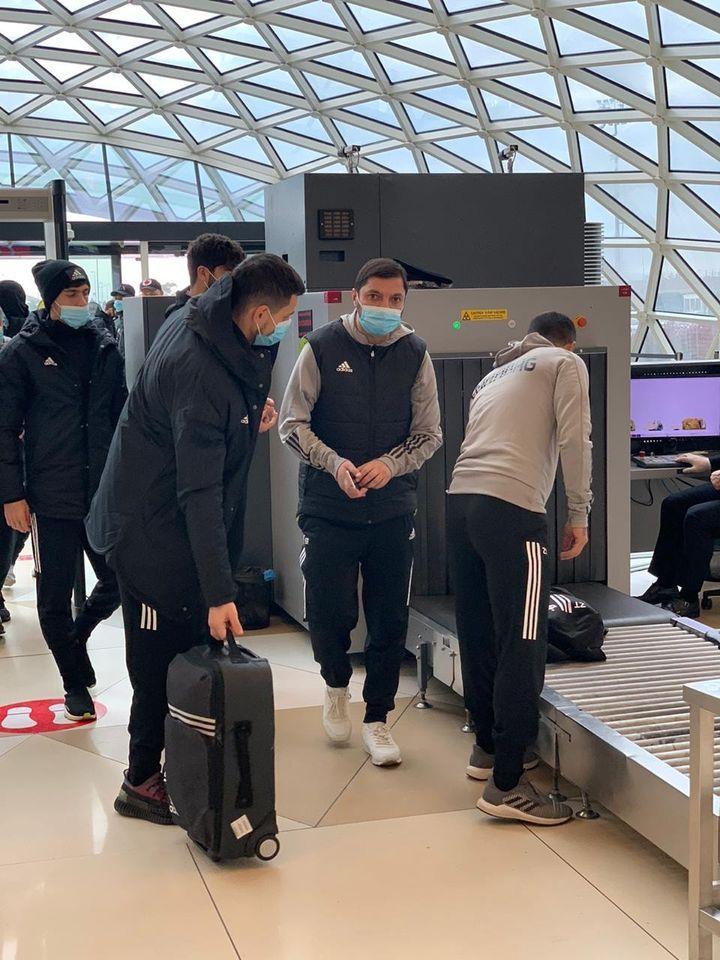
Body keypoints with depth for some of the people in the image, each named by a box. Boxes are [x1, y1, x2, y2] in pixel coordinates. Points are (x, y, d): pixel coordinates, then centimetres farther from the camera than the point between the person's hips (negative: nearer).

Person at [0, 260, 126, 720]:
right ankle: (75, 684, 22)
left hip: (104, 492, 4)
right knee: (56, 595, 4)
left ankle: (76, 636, 35)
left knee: (119, 582, 5)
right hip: (52, 498, -3)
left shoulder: (105, 349, 9)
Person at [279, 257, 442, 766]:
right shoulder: (322, 348, -4)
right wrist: (334, 463, -19)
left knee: (390, 620, 5)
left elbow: (429, 434, 5)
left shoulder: (415, 355, 2)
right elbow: (293, 425, -3)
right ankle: (337, 685, 29)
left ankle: (377, 720, 22)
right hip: (329, 509, -2)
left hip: (393, 510, 2)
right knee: (330, 613, -4)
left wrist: (391, 465, -14)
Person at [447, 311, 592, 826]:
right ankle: (507, 784, -8)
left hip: (461, 500, 7)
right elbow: (574, 440, -1)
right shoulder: (566, 363, 13)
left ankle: (488, 748, 27)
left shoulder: (493, 376, 31)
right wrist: (579, 515, 5)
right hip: (512, 507, -7)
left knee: (479, 636, 15)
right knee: (523, 645, -6)